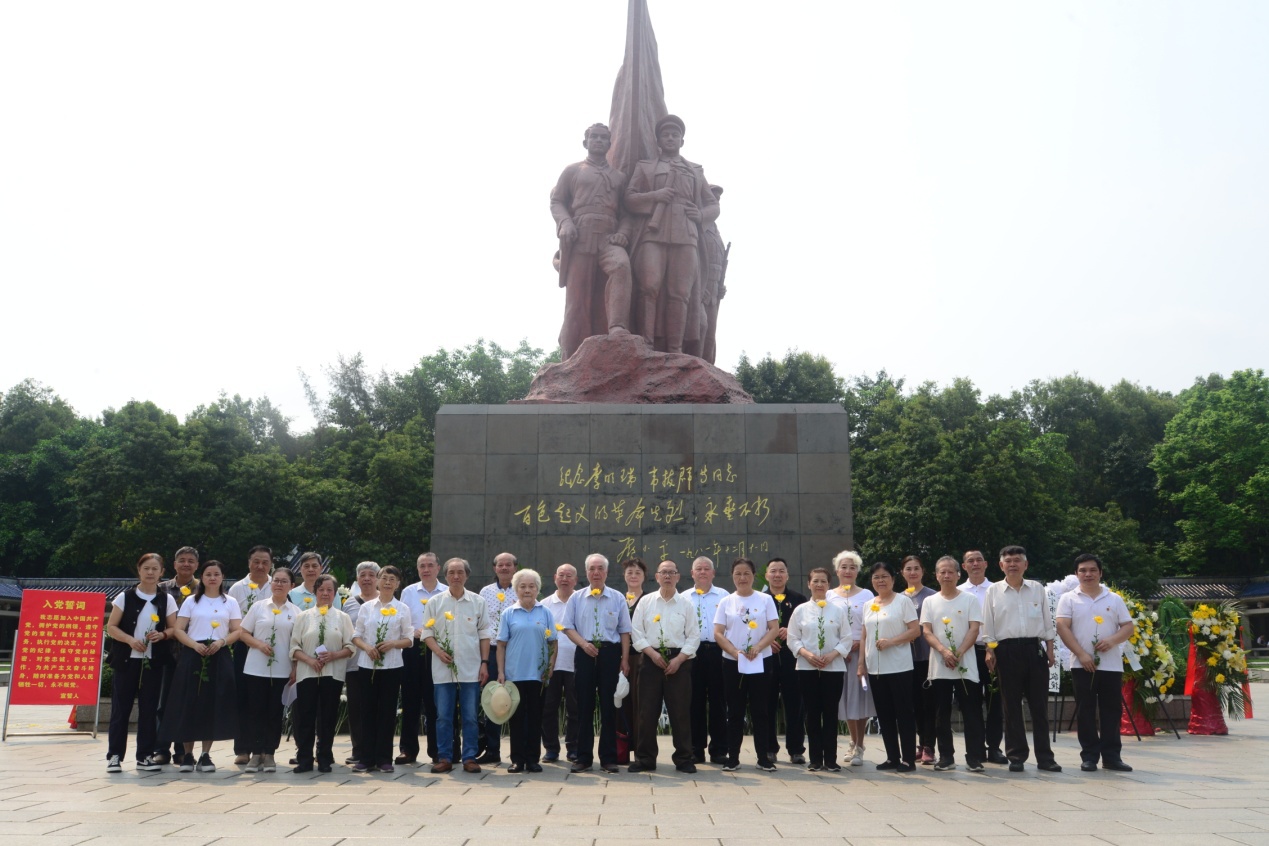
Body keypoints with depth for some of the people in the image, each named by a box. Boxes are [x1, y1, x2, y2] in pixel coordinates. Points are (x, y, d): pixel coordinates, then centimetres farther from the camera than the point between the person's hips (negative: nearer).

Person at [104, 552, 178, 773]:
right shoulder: (125, 597, 1)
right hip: (127, 659, -1)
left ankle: (145, 756, 11)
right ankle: (114, 755, 11)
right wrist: (130, 640, -16)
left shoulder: (166, 599, 4)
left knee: (149, 709, 4)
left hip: (153, 661, 1)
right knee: (121, 707, 1)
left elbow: (173, 629, 8)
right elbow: (111, 627, 0)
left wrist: (162, 635, -14)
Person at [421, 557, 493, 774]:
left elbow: (484, 634, 6)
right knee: (443, 716, 4)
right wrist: (438, 651, -11)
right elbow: (427, 632, 6)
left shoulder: (478, 602, 4)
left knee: (470, 717, 3)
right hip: (443, 669, 1)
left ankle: (469, 758, 11)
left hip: (470, 669, 0)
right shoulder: (435, 602, 5)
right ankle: (444, 758, 13)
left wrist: (484, 663, 0)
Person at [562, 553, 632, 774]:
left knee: (609, 707, 2)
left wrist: (625, 660, 0)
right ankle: (584, 758, 13)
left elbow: (624, 631, 6)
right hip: (585, 653, 1)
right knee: (584, 707, 5)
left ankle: (608, 759, 10)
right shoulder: (576, 598, 6)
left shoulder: (617, 598, 5)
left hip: (610, 652, -1)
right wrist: (584, 643, -12)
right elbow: (568, 627, 4)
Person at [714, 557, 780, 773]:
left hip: (760, 662, -1)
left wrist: (757, 647, -19)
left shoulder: (765, 600, 2)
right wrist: (736, 652, -16)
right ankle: (733, 757, 12)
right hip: (732, 663, 1)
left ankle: (763, 757, 11)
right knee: (735, 711, 6)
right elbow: (718, 633, -2)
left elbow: (774, 629, -4)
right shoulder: (726, 602, 4)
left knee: (759, 710, 3)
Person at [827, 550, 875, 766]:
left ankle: (858, 747, 3)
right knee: (845, 698, 6)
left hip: (861, 652, -2)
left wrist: (858, 644, -14)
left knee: (860, 698, -4)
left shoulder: (866, 595, 6)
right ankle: (855, 743, 22)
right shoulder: (829, 596, 9)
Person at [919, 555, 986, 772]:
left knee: (971, 713, -1)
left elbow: (974, 629, -4)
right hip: (938, 667, 2)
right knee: (942, 715, 6)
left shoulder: (970, 599, 3)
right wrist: (944, 651, -16)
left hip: (966, 666, -2)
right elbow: (926, 632, 1)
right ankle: (946, 757, 13)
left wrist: (959, 653, -15)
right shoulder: (929, 601, 8)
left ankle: (974, 758, 5)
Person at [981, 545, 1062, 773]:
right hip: (1007, 650, -1)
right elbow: (988, 626, 5)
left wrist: (1050, 649, 5)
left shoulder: (1037, 589, 9)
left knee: (1039, 705, 4)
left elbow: (1047, 622, 11)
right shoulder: (993, 591, 5)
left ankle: (1044, 756, 11)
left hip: (1035, 648, 1)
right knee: (1011, 705, 4)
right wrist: (990, 651, -3)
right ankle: (1016, 755, 12)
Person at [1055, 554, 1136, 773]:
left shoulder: (1114, 599, 10)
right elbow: (1062, 627, -5)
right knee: (1086, 712, 1)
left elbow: (1129, 627, 7)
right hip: (1082, 665, -2)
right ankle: (1089, 756, 7)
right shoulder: (1069, 598, 4)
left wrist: (1112, 640, -13)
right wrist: (1081, 654, -14)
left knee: (1112, 711, 5)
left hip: (1111, 665, 2)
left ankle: (1111, 756, 12)